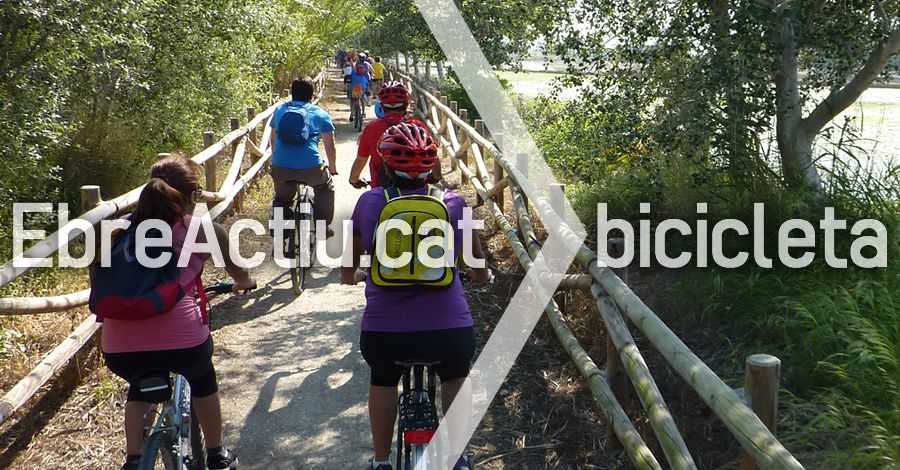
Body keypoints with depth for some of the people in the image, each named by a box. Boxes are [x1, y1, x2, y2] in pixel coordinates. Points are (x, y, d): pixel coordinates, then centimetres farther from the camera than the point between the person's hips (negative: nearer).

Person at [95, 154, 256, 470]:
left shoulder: (121, 230, 14)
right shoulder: (205, 230, 8)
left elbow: (99, 282, 24)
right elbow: (239, 275, 24)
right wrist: (245, 284, 46)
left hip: (119, 348, 2)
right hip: (181, 339, -2)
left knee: (141, 385, 37)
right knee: (202, 380, 33)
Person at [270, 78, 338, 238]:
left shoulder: (279, 110, 17)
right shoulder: (320, 114, 9)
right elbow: (330, 146, 14)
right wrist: (333, 168, 30)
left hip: (280, 169, 2)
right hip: (310, 167, -2)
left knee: (281, 199, 28)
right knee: (326, 188, 28)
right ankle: (323, 226, 25)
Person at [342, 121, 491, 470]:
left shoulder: (370, 202, 1)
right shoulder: (452, 203, 2)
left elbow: (348, 270, 15)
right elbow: (477, 264, 16)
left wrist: (351, 276, 39)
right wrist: (482, 275, 40)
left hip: (384, 331, 0)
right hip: (450, 328, 0)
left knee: (382, 379, 34)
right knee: (455, 374, 34)